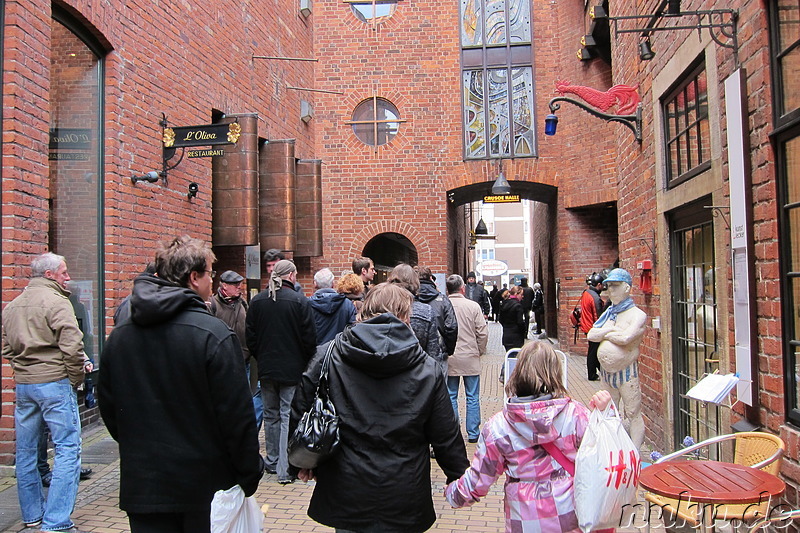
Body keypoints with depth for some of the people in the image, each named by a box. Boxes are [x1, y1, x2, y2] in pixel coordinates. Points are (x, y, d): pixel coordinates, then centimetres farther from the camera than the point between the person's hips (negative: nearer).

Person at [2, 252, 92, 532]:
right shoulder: (56, 302, -12)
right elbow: (72, 346, -19)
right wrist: (77, 377, -7)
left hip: (22, 384, 8)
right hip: (54, 383, -8)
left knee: (26, 451, 16)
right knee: (67, 449, -3)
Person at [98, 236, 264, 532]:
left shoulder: (118, 336, 1)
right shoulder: (213, 334, -18)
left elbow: (108, 409, 10)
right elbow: (238, 415, -17)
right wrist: (249, 475, -6)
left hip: (142, 488, 5)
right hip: (206, 486, -4)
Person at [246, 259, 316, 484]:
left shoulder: (257, 301, 0)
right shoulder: (300, 301, -14)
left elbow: (250, 337, 7)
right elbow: (310, 338, -10)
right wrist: (305, 363, 6)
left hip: (266, 369, 5)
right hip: (292, 370, -4)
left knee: (271, 415, 17)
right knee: (289, 417, 0)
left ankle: (272, 462, 28)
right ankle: (285, 469, 1)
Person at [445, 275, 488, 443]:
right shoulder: (473, 306, -8)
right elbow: (483, 333, -6)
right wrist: (479, 352, 9)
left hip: (448, 359, 1)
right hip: (470, 359, -1)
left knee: (451, 397, 11)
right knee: (473, 398, 10)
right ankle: (473, 434, 16)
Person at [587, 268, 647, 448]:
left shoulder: (637, 314, -8)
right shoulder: (608, 313, 13)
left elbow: (625, 338, -25)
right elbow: (590, 335, 2)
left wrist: (605, 334, -8)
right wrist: (612, 330, -11)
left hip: (627, 372, -7)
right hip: (606, 371, 7)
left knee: (633, 414, -2)